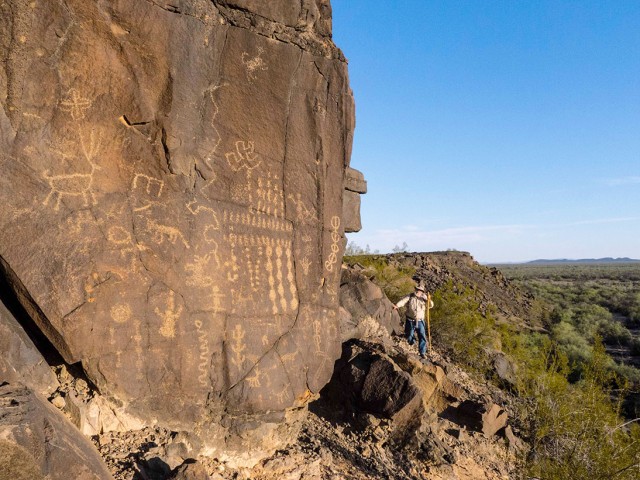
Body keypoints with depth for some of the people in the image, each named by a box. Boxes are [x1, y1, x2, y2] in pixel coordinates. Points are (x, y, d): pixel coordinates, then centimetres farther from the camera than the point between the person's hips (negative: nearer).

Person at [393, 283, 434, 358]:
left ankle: (422, 353, 2)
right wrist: (397, 305, -40)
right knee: (409, 337, 6)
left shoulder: (424, 298, 1)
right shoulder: (410, 297, -4)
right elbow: (403, 301, -19)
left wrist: (429, 301, -26)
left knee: (422, 337, -7)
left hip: (420, 321, 1)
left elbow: (431, 305, -3)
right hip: (410, 321, -1)